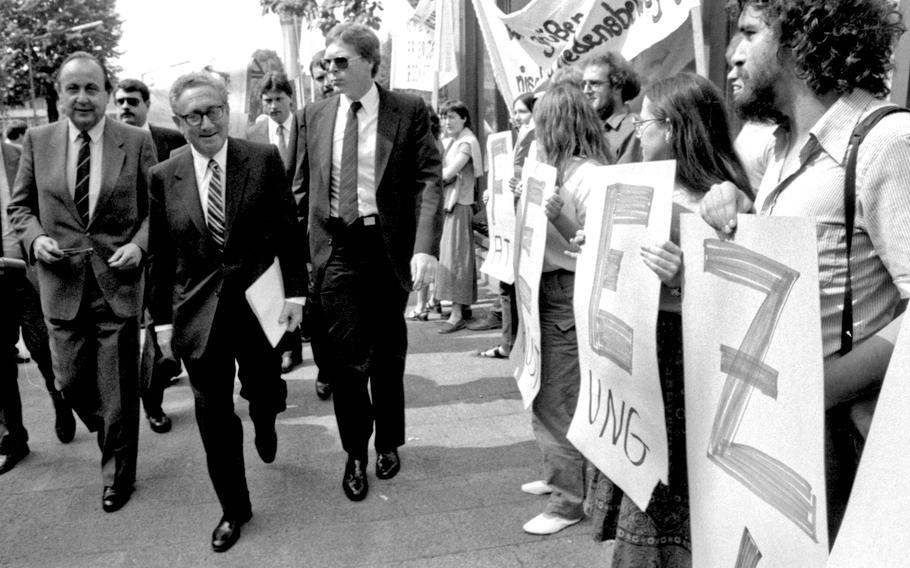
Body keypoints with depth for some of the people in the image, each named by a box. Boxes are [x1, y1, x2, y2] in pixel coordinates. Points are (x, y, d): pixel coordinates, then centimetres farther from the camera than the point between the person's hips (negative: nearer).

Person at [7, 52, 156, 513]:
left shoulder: (137, 142, -3)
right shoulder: (38, 141, 3)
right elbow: (19, 205, 10)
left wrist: (140, 245, -15)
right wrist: (35, 238, -8)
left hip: (118, 281, -2)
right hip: (62, 284, 2)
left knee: (118, 389, 8)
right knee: (70, 382, 12)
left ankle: (118, 475, 29)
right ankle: (111, 435, 43)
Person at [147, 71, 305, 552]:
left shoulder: (264, 159, -5)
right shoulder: (164, 177, 0)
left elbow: (288, 232, -2)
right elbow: (160, 256, 4)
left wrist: (295, 293, -5)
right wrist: (162, 319, 4)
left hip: (258, 306, -1)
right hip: (198, 315, 1)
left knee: (264, 393, 13)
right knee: (214, 417, 7)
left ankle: (264, 423, 53)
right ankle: (234, 508, 26)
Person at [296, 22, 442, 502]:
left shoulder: (409, 112, -3)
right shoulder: (315, 116, 6)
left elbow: (429, 181, -9)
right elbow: (304, 185, 11)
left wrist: (425, 247, -22)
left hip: (389, 246, -1)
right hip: (335, 248, 1)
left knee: (388, 355, 14)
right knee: (347, 358, 2)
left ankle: (388, 443, 35)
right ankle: (355, 454, 22)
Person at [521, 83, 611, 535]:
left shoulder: (588, 177, -17)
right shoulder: (556, 171, 10)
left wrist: (561, 218, -29)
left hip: (568, 295, -9)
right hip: (546, 290, 9)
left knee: (557, 399, 0)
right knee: (543, 392, 19)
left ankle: (569, 499, 15)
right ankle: (559, 476, 37)